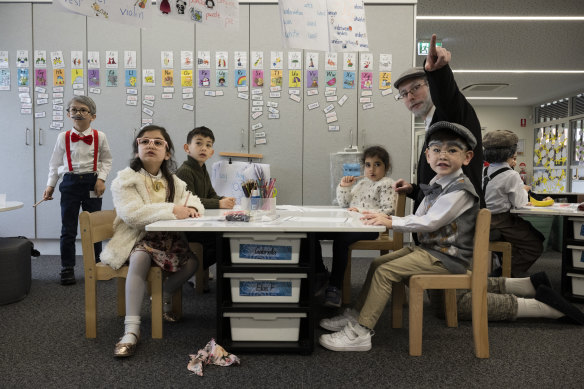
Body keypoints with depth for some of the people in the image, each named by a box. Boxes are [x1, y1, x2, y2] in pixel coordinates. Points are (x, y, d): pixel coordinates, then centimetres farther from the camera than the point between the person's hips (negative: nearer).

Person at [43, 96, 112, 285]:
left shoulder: (99, 137, 0)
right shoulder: (63, 137, 2)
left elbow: (106, 160, 6)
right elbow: (55, 163, 9)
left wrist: (101, 178, -7)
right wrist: (50, 185, 4)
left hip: (92, 182, 0)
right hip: (70, 182, 1)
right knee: (68, 228, 3)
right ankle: (67, 268, 14)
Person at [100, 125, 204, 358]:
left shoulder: (172, 181, 14)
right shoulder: (125, 179, -5)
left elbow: (193, 199, 13)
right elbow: (133, 214, -20)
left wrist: (191, 208, -14)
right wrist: (173, 210, -28)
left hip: (166, 238, 5)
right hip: (135, 239, -5)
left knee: (191, 262, -20)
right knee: (140, 257, -37)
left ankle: (164, 297, 13)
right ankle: (131, 329, -34)